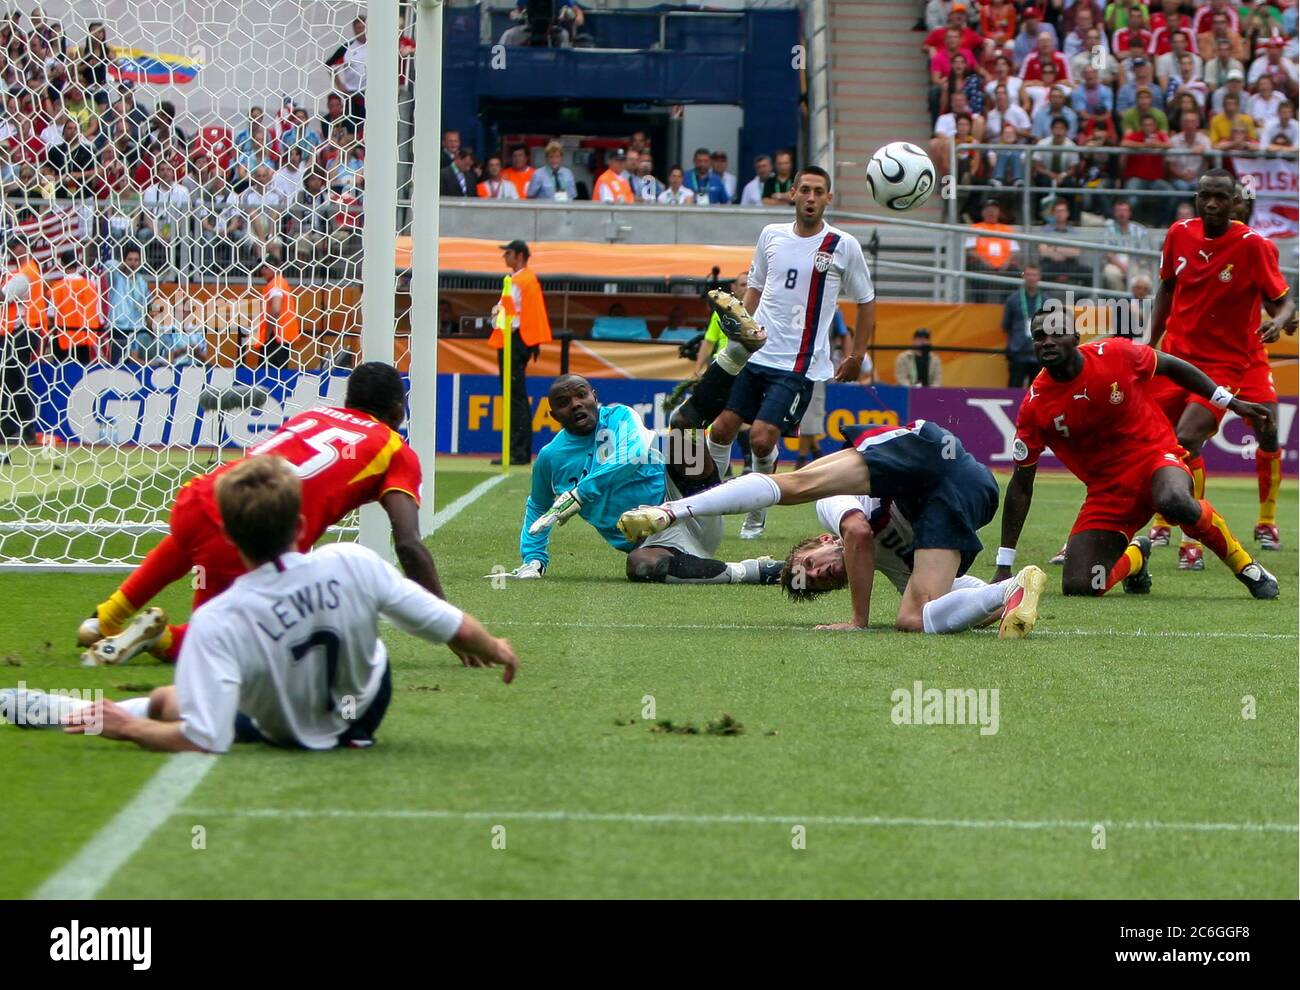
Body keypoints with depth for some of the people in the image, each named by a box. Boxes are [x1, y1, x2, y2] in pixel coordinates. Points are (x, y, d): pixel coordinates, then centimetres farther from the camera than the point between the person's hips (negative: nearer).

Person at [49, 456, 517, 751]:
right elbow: (457, 630, -19)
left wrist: (129, 728, -22)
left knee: (164, 699, 13)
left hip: (285, 733, -3)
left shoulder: (216, 622, -36)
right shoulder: (352, 564, -29)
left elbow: (205, 741, -38)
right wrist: (495, 649, 3)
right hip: (368, 706, 3)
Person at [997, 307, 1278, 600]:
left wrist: (1230, 402, 12)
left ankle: (1245, 566, -12)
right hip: (1107, 490, 2)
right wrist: (1003, 567, -4)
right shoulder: (1035, 407, -10)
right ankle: (1134, 556, 23)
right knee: (1077, 587, -14)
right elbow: (1021, 485, -3)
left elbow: (1170, 366, 8)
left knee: (1173, 501, -39)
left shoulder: (1115, 354, -13)